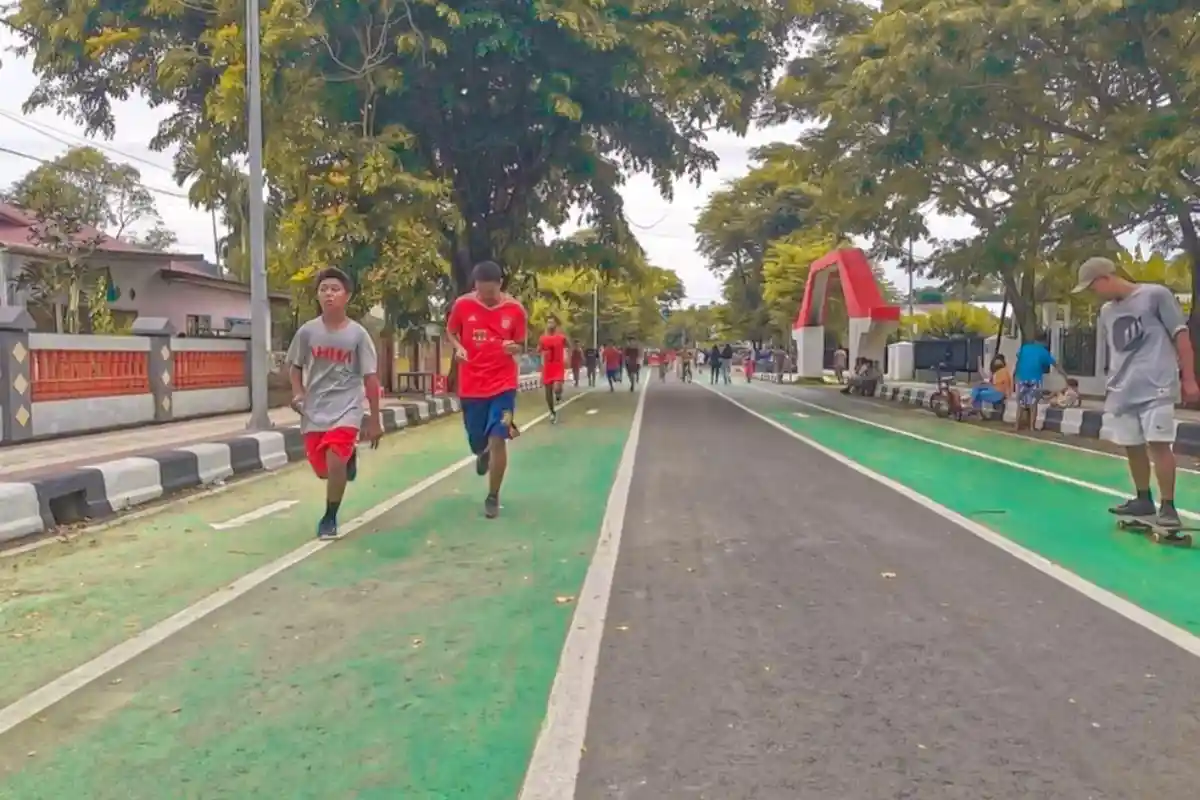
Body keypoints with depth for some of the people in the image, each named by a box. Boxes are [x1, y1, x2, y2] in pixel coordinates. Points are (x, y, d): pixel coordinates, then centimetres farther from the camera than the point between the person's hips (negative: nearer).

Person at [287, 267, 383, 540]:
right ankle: (348, 457, 44)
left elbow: (370, 378, -4)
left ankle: (329, 519, 3)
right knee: (323, 470, 8)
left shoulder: (358, 334, -8)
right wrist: (298, 392, -8)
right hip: (314, 411, 3)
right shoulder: (307, 331, -3)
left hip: (346, 408, -3)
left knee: (335, 462, -20)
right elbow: (295, 366, 12)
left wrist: (375, 420, -3)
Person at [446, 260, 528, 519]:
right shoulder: (462, 305, -5)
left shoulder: (515, 309, -6)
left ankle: (493, 497, 9)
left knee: (498, 440, -9)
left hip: (503, 384, -1)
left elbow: (520, 346, 4)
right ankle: (483, 453, 53)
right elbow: (450, 332, 11)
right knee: (477, 442, 12)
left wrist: (514, 348, -19)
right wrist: (458, 348, -10)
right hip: (471, 385, 2)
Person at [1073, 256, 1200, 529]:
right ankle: (1143, 499, 24)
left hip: (1155, 387, -6)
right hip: (1123, 391, 6)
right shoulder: (1106, 312, 14)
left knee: (1158, 443, -10)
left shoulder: (1156, 295, -4)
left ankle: (1168, 506, -4)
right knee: (1132, 446, 10)